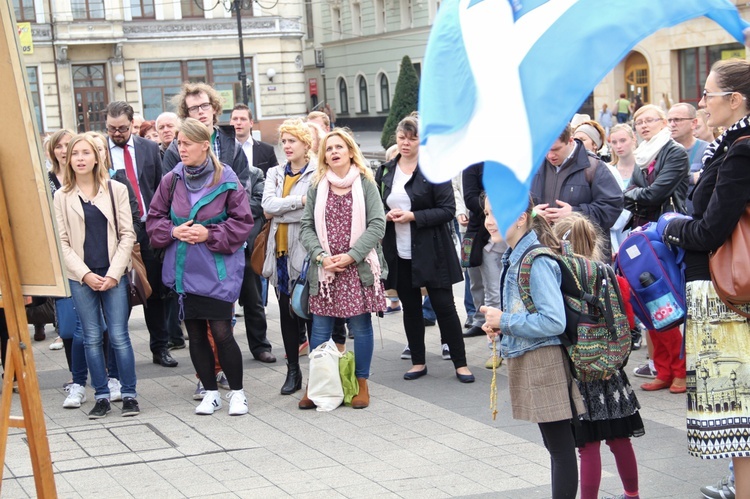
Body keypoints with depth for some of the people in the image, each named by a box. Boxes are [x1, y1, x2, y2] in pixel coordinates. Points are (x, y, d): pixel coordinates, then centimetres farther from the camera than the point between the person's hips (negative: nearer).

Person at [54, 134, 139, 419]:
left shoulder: (116, 190, 3)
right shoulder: (61, 197, 4)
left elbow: (127, 234, 1)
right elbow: (62, 242, 2)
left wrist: (114, 273, -8)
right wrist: (85, 274, -8)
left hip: (113, 275, -1)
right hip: (80, 277, 1)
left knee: (118, 336, -3)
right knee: (92, 338, 4)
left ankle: (129, 394, 5)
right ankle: (102, 396, 12)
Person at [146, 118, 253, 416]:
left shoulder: (226, 180, -7)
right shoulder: (171, 181, 3)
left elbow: (243, 221, -4)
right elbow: (154, 219, 11)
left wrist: (210, 234, -14)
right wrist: (173, 231, -8)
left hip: (218, 270, -4)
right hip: (184, 268, 4)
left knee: (221, 332, -7)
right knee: (195, 333, 9)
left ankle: (237, 392, 9)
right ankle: (210, 392, 22)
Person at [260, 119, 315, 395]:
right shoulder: (275, 174, 14)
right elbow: (268, 206, -3)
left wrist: (278, 211, -9)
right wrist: (299, 200, -12)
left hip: (305, 252, -5)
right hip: (280, 252, 5)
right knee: (286, 313, 9)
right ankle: (293, 370, 17)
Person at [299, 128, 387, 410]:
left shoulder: (365, 183, 1)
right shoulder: (317, 187, 7)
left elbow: (377, 224, -6)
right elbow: (306, 226, 5)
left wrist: (350, 255, -13)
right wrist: (321, 256, -11)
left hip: (358, 267, -2)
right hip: (324, 268, 2)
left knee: (360, 326, 3)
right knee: (320, 327, 4)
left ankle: (362, 384, 15)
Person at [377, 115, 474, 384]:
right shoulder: (385, 171, 8)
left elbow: (448, 210, -10)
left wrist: (414, 217, -19)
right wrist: (386, 216, -5)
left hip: (431, 250, -5)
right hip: (399, 252, 5)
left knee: (444, 306, 0)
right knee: (410, 308, 12)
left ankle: (460, 363, 8)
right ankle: (418, 362, 23)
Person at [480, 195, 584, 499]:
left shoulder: (537, 261, -20)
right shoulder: (513, 257, 9)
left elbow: (554, 322, -25)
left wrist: (504, 321, -17)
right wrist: (499, 325, 2)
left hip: (544, 364, -10)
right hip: (527, 363, 10)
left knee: (560, 446, 0)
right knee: (555, 445, 17)